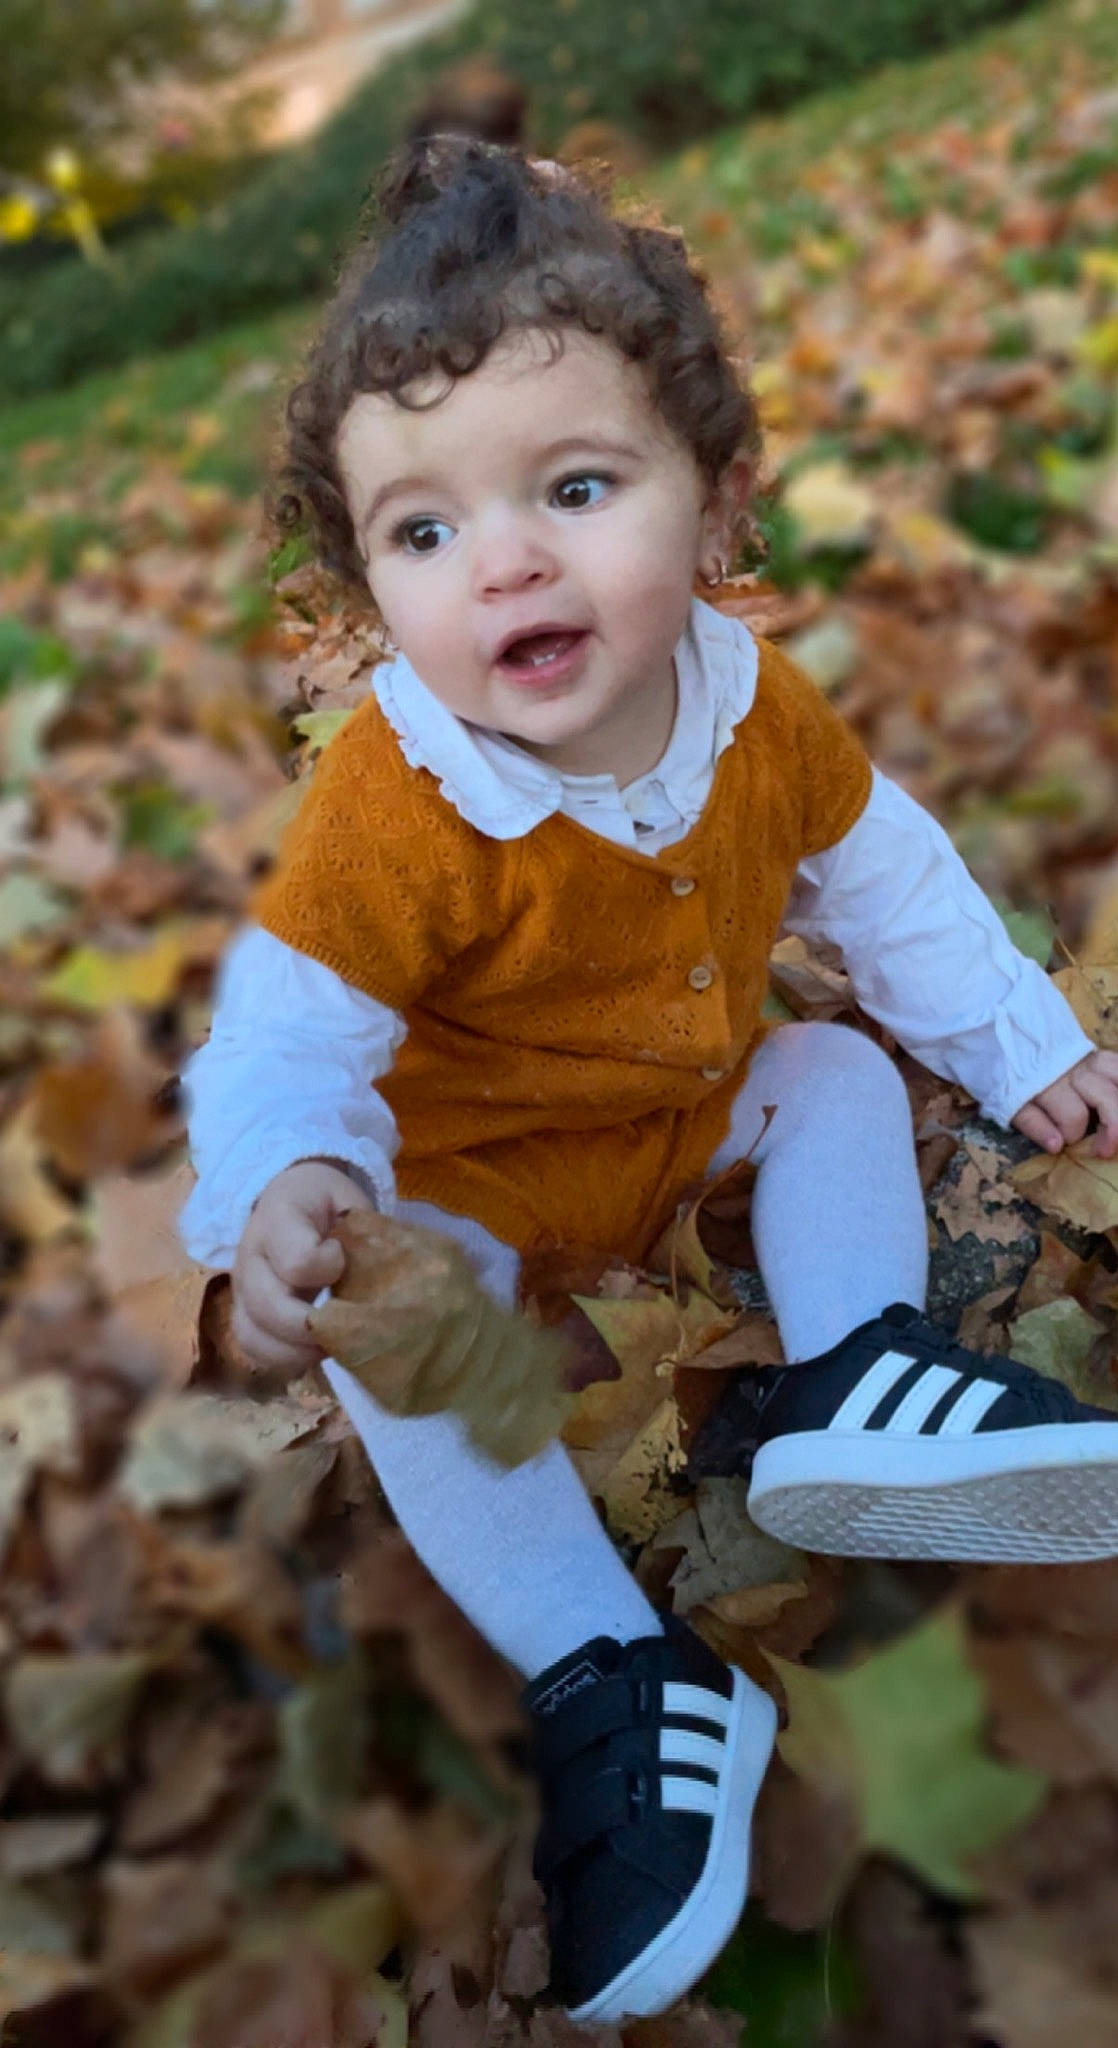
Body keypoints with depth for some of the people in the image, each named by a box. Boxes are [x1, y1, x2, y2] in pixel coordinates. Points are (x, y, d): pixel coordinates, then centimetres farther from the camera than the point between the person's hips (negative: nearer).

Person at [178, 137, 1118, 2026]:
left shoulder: (758, 707, -14)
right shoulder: (392, 810, -30)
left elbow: (882, 875, 2)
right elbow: (291, 1035, -28)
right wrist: (276, 1196, -50)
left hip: (708, 1103, 5)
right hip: (476, 1171, -5)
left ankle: (849, 1372, -8)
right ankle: (607, 1676, -18)